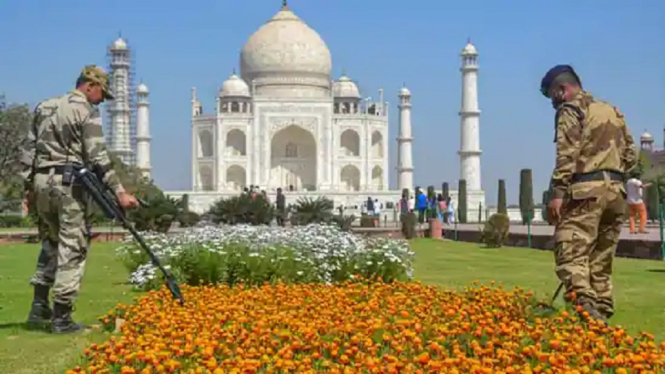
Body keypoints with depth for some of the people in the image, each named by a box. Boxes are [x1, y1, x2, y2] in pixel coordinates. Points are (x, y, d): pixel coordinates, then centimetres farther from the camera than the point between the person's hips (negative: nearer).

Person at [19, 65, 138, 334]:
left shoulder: (44, 107, 17)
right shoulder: (87, 111, -5)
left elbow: (29, 149, 15)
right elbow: (98, 158, -13)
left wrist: (29, 186, 18)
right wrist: (119, 192, -13)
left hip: (40, 181, 7)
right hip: (69, 182, -7)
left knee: (54, 241, 21)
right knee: (73, 248, -2)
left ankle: (39, 305, 15)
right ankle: (61, 317, -3)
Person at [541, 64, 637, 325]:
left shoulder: (571, 110, 0)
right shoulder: (612, 111, 23)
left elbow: (567, 154, -12)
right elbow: (630, 155, 20)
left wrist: (558, 193, -16)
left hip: (587, 190, -7)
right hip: (616, 191, 8)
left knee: (571, 253, -13)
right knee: (602, 259, 14)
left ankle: (585, 306, -32)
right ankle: (602, 314, 14)